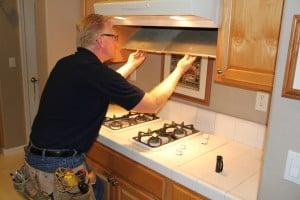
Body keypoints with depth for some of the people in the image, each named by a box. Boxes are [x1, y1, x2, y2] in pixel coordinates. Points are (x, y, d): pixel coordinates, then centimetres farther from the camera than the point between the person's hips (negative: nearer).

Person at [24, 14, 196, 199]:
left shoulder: (67, 64, 3)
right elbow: (152, 104, -13)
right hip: (60, 164, -9)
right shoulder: (95, 71, -22)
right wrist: (179, 70, -1)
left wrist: (130, 66, 28)